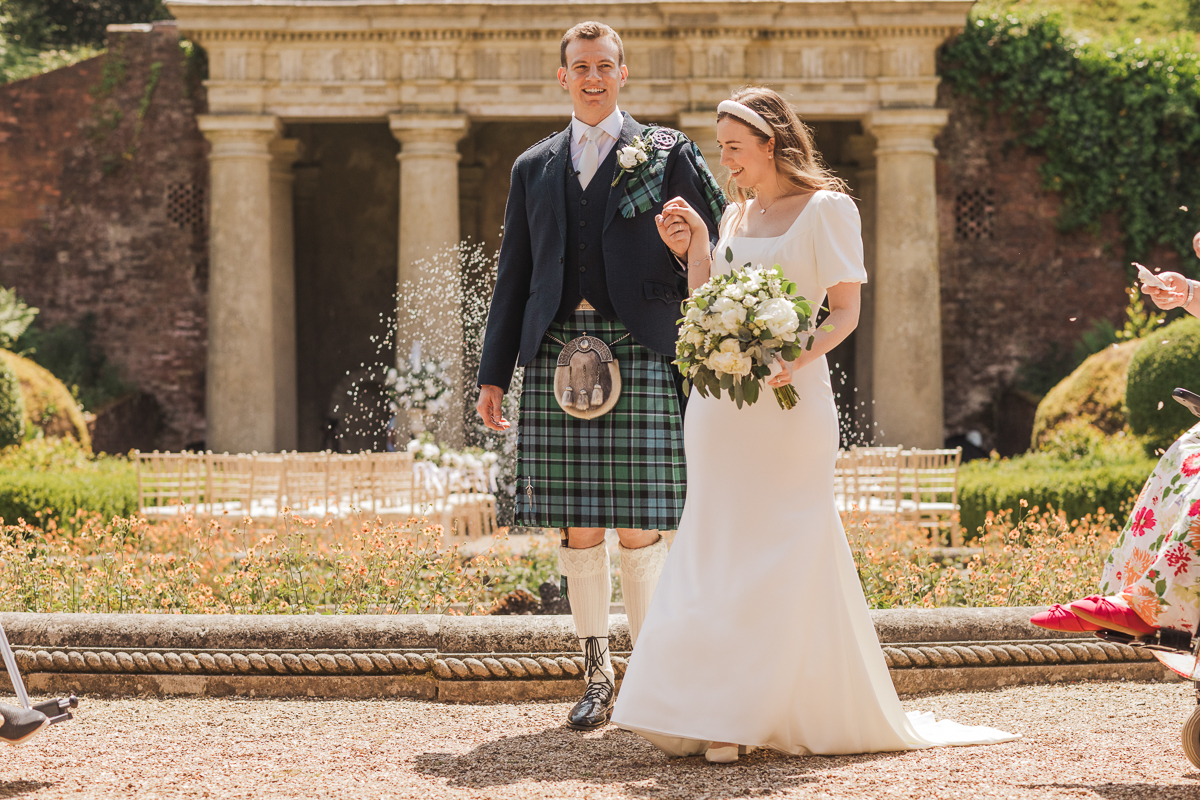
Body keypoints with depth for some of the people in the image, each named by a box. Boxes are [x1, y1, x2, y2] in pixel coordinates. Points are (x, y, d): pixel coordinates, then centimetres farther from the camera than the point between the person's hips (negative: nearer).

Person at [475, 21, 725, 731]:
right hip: (557, 359, 3)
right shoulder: (534, 167, 18)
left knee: (640, 527, -6)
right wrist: (495, 373, 14)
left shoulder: (668, 154, 8)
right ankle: (598, 677, 12)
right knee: (578, 529, 4)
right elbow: (514, 277, 19)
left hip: (641, 356, -3)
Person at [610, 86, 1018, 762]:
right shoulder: (736, 214, 17)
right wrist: (695, 250, 6)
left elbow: (847, 309, -6)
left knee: (779, 553, -5)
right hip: (721, 405, 6)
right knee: (716, 549, 2)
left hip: (788, 402, -6)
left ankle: (739, 714, -2)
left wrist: (799, 357, -21)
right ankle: (719, 715, 4)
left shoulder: (827, 208, -2)